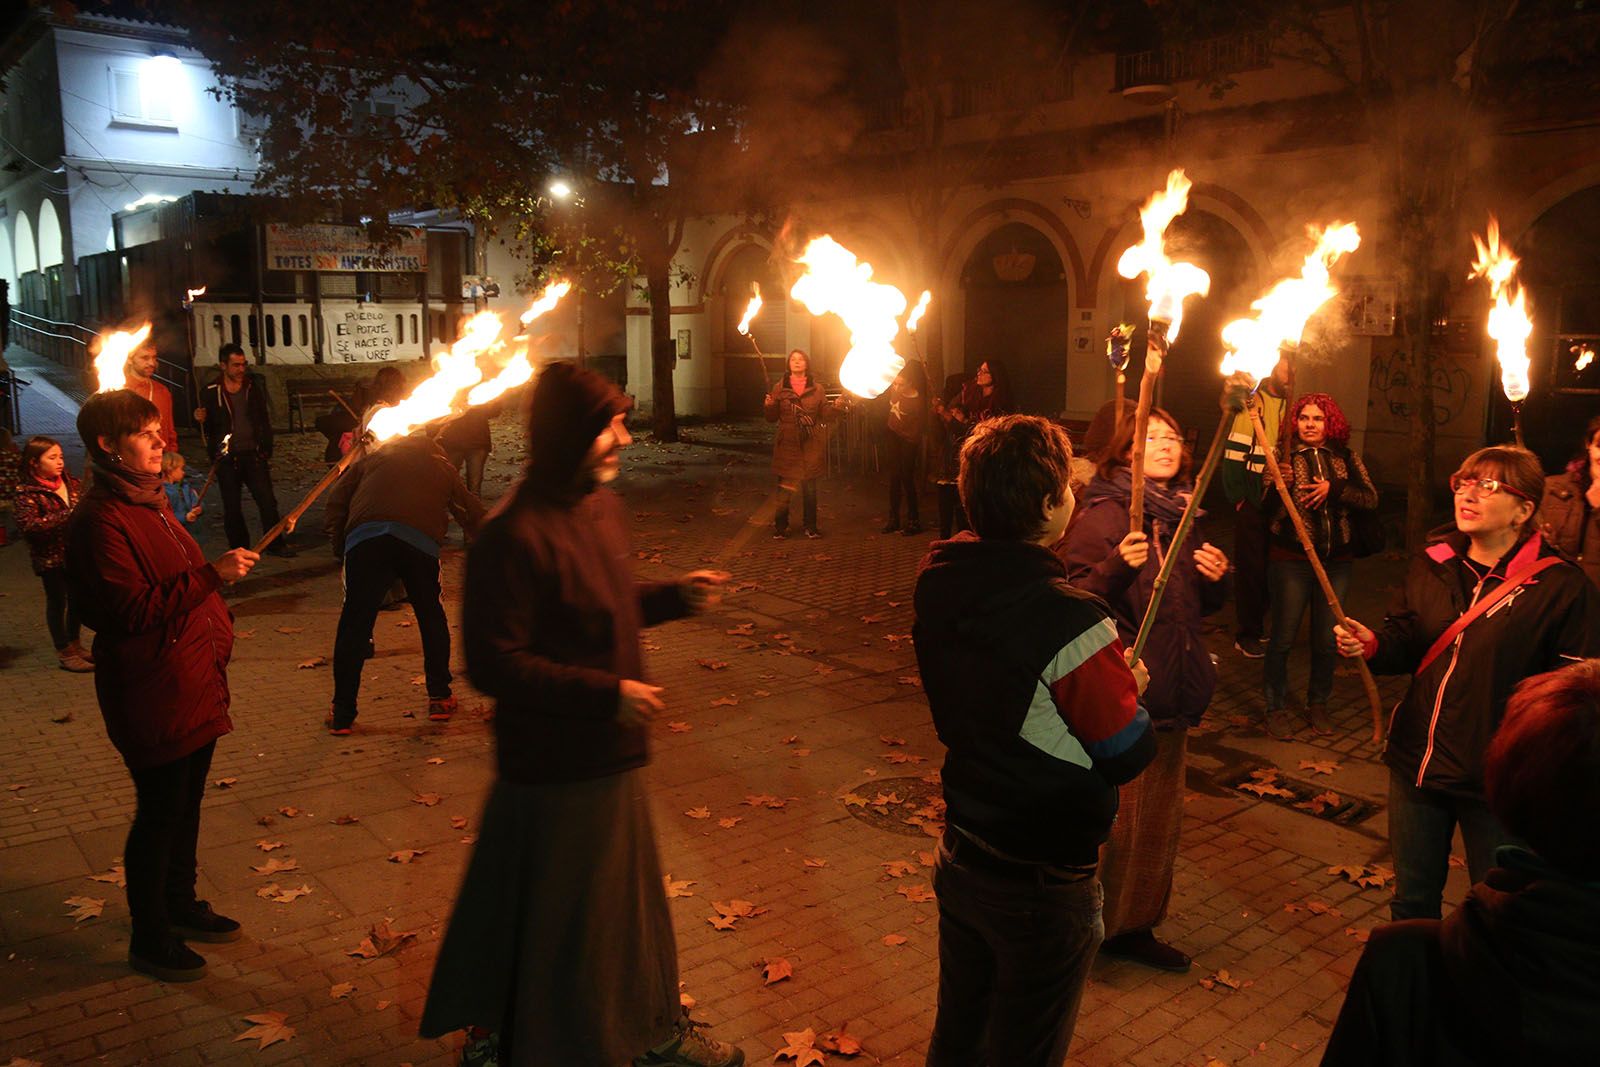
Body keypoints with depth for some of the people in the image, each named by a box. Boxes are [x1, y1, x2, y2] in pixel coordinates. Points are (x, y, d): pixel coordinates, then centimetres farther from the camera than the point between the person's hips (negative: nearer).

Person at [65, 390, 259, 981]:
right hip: (152, 695, -9)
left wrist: (217, 621, 17)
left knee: (185, 804, 20)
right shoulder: (101, 519, -18)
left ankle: (181, 905, 37)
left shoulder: (148, 502, 14)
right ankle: (150, 939, 19)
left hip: (194, 685, 9)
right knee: (159, 813, 3)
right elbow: (132, 610, -26)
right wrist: (210, 575, -29)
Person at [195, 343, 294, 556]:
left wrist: (266, 451, 4)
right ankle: (239, 548, 17)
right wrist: (201, 420, -18)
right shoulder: (210, 393, 0)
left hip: (253, 455, 1)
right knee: (232, 507, 7)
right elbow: (207, 429, 5)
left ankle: (275, 543, 9)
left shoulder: (254, 387, 6)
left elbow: (264, 422, 9)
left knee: (267, 501, -1)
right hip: (227, 459, -1)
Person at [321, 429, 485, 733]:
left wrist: (340, 547, 27)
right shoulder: (442, 467, 32)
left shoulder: (376, 456, 31)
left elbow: (336, 501, 21)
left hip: (365, 538, 0)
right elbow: (474, 514, 33)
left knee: (354, 624, 7)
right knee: (431, 617, 20)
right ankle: (439, 698, 27)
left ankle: (342, 714, 10)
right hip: (421, 540, 0)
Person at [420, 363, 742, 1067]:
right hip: (556, 768, -9)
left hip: (609, 752, 9)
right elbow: (493, 664, -25)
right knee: (560, 922, 9)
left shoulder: (601, 504, 4)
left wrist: (676, 596, 3)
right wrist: (607, 692, -24)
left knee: (631, 899, 24)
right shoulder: (514, 534, -24)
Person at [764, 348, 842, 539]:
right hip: (788, 445, -1)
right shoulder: (780, 387, 3)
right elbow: (772, 418, 2)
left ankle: (810, 526, 19)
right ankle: (780, 525, 11)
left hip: (811, 445, 1)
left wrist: (835, 407, -13)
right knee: (785, 487, -2)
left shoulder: (816, 389, 6)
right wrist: (768, 406, -17)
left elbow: (825, 416, 5)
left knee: (810, 487, 9)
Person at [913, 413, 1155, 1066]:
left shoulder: (938, 583, -8)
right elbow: (1127, 756, -19)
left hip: (960, 858, 6)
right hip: (1043, 888, -6)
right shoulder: (1073, 626, -30)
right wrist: (1132, 688, 2)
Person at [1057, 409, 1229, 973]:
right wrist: (1116, 566, -34)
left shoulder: (1182, 515, 11)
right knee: (1111, 816, -1)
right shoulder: (1104, 514, -13)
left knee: (1160, 812, 17)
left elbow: (1201, 605, 19)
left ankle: (1134, 926, 33)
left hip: (1172, 691, 8)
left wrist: (1216, 578, -2)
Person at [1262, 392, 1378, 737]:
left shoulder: (1347, 458, 6)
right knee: (1283, 638, 1)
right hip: (1291, 562, -3)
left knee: (1327, 640, 11)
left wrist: (1335, 489, -15)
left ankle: (1318, 704, 29)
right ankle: (1276, 707, 16)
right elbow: (1265, 509, -9)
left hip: (1337, 562, 3)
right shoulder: (1284, 456, -3)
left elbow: (1371, 499, -1)